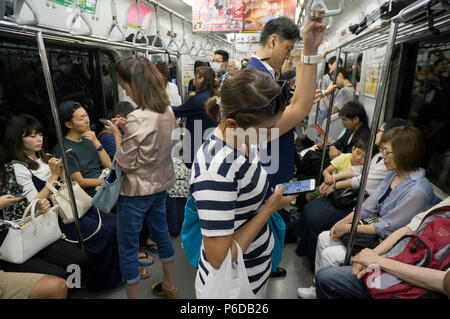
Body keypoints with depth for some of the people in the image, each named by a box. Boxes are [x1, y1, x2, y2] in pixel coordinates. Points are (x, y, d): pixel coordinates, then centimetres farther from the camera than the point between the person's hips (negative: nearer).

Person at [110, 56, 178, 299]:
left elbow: (125, 163, -19)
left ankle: (133, 295, 27)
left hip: (136, 190, -8)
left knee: (128, 247, 10)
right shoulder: (167, 111, -1)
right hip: (161, 183, 8)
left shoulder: (137, 119, -25)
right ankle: (168, 284, 44)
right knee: (161, 233, 24)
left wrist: (117, 136, -6)